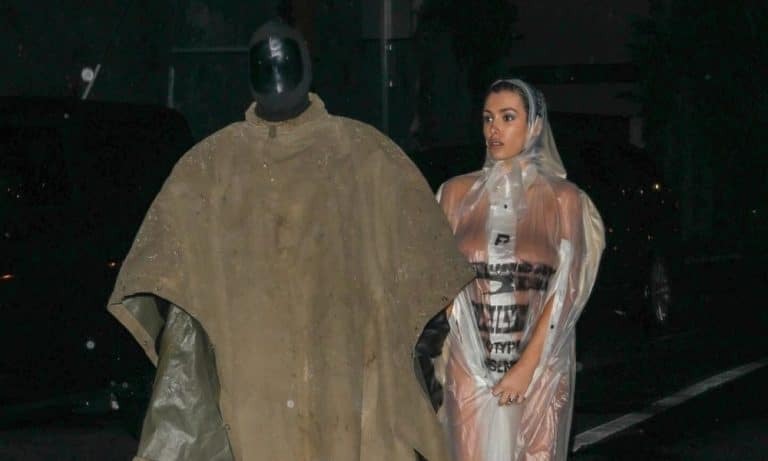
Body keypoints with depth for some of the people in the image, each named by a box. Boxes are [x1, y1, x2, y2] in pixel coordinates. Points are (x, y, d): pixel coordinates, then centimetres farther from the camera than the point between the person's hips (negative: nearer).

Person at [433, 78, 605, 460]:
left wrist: (527, 365, -12)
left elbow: (565, 290, -4)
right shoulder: (457, 193, 6)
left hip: (541, 363, -1)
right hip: (469, 364, 1)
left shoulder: (563, 198, 0)